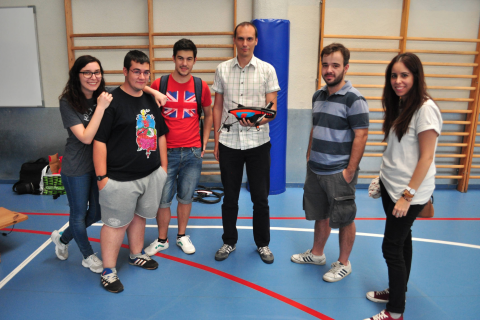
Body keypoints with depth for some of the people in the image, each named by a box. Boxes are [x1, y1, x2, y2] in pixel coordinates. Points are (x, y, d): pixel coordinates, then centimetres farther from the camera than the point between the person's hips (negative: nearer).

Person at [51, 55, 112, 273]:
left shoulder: (103, 98, -4)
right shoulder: (68, 102, -16)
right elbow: (85, 137, -24)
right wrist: (100, 108, -28)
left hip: (100, 164, 5)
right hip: (77, 168, -5)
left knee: (96, 214, 18)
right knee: (79, 214, 12)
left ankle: (62, 238, 45)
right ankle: (88, 255, 37)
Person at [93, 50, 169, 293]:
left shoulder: (151, 100, 11)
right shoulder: (112, 101, -10)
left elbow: (160, 135, 17)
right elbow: (99, 141, -13)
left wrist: (163, 165, 14)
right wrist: (101, 176, -14)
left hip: (152, 174, 6)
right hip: (121, 179, -6)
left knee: (139, 216, 20)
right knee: (116, 224, 3)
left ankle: (136, 255, 39)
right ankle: (108, 271, 18)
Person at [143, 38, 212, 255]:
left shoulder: (201, 87, 2)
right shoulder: (159, 85, -2)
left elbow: (208, 115, 16)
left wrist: (204, 142, 8)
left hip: (193, 152, 1)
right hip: (166, 152, -1)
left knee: (185, 197, 12)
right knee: (163, 199, 6)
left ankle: (182, 236, 32)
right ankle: (162, 239, 26)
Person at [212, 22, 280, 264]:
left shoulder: (267, 70, -1)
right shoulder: (222, 69, 4)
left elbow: (272, 108, -3)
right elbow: (217, 107, 8)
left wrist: (258, 120, -25)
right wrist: (216, 140, 4)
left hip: (257, 142, -1)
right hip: (228, 142, 1)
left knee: (260, 197, 8)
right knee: (230, 197, 12)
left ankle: (263, 244, 27)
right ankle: (229, 241, 30)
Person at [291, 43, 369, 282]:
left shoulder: (354, 99, -13)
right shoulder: (318, 96, 9)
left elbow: (361, 136, -16)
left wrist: (350, 170, -18)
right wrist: (309, 157, 14)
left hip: (339, 173, -7)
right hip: (315, 170, 7)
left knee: (344, 220, 8)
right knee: (320, 215, 20)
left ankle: (343, 263, 26)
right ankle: (316, 254, 38)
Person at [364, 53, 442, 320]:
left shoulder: (425, 109, -17)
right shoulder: (399, 105, 8)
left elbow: (426, 157, -18)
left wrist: (408, 196, -18)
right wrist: (384, 178, 14)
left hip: (410, 192, -8)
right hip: (390, 186, 8)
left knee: (392, 246, -2)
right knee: (402, 239, 18)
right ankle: (397, 291, 34)